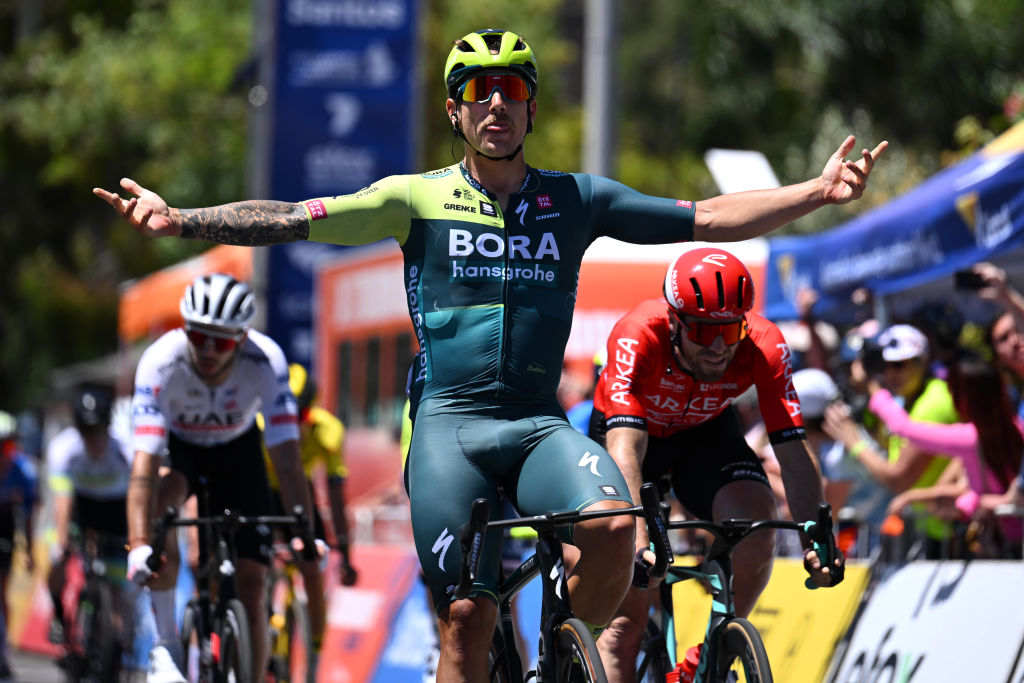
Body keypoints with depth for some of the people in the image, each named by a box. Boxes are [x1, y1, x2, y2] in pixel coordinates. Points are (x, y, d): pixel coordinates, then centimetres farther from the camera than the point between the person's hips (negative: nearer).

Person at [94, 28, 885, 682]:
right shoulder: (418, 199, 3)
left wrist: (817, 193, -7)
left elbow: (708, 218, 4)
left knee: (612, 529, -27)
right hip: (449, 423, -1)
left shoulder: (575, 200, 8)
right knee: (468, 617, -9)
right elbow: (290, 220, -4)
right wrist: (178, 220, -17)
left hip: (539, 423, 1)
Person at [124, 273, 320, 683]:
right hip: (177, 449, -1)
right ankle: (166, 645, -24)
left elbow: (287, 460, -34)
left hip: (237, 453, 1)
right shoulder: (160, 362, -35)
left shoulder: (265, 362, -32)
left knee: (252, 587, -10)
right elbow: (144, 466, -40)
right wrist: (138, 545, -52)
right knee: (161, 499, -36)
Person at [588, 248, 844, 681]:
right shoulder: (637, 337, -38)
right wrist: (637, 543, -60)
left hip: (706, 431, 2)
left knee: (756, 526, -27)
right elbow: (624, 447, -47)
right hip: (633, 429, -2)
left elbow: (793, 451, -33)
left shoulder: (764, 347, -31)